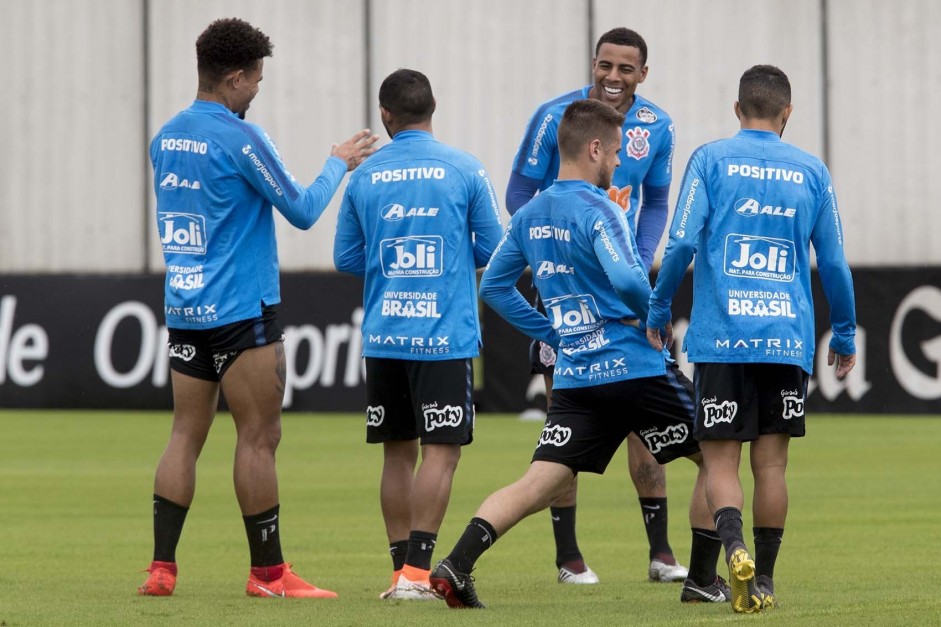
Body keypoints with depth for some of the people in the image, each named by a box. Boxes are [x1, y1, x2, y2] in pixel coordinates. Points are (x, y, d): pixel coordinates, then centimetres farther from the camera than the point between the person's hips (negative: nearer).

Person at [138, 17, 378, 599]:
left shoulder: (167, 137, 9)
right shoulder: (241, 138, -13)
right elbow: (302, 211, -8)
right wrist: (340, 163, 8)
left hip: (184, 309, 7)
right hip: (242, 310, -7)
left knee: (186, 435, 8)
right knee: (259, 437, -2)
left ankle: (162, 567, 4)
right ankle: (268, 572, 1)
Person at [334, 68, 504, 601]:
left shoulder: (364, 176, 4)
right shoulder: (465, 170, -3)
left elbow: (346, 259, 10)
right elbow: (493, 249, 1)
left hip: (383, 336, 3)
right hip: (445, 335, -3)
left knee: (398, 453, 12)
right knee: (441, 451, -3)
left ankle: (402, 571, 13)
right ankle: (416, 571, -12)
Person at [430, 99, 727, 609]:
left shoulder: (529, 216, 10)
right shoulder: (597, 210, -13)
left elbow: (494, 287, 17)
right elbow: (627, 281, -28)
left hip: (573, 376, 6)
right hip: (634, 370, -6)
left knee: (538, 485, 0)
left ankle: (456, 566, -18)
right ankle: (703, 581, 11)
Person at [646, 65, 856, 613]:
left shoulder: (711, 160, 2)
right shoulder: (811, 172, 8)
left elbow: (682, 242, -7)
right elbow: (834, 263, 9)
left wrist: (660, 309, 6)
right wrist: (845, 335, 21)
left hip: (722, 338, -2)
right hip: (789, 339, 2)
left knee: (720, 461, 1)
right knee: (772, 461, 8)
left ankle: (736, 547, -24)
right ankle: (764, 582, 9)